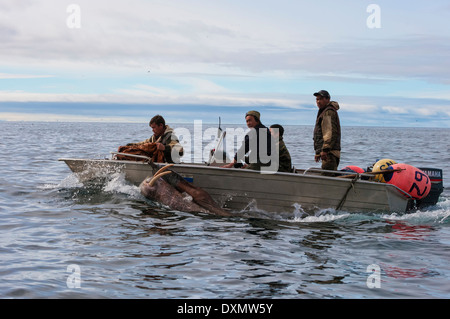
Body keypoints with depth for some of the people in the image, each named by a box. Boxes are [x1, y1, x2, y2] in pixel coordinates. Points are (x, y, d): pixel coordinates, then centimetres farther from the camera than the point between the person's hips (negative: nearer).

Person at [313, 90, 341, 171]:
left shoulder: (329, 112, -9)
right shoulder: (323, 112, 26)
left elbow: (330, 132, -19)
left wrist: (325, 150, -25)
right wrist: (318, 152, 30)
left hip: (329, 152, -11)